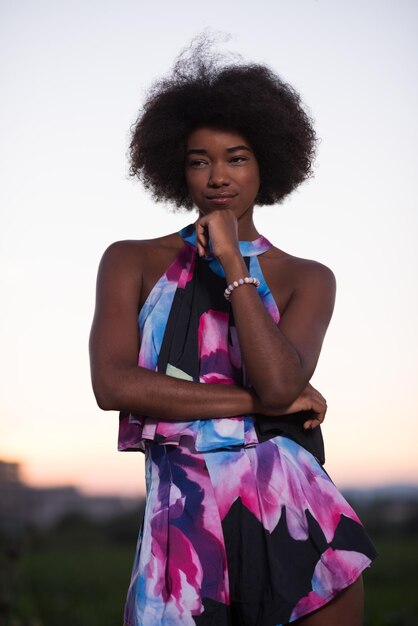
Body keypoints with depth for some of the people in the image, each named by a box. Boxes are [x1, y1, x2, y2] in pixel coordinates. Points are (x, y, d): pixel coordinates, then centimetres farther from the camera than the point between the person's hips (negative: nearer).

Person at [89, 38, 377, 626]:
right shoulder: (133, 263, 7)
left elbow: (280, 384, -11)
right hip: (183, 522, 0)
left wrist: (233, 263, -9)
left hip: (293, 511, 1)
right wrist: (260, 402, -10)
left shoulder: (307, 280, 7)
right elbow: (114, 384, -9)